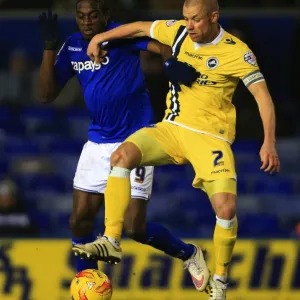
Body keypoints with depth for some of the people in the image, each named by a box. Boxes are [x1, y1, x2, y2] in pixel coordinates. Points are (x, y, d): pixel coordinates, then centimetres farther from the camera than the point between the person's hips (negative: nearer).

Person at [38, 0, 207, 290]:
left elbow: (161, 46, -26)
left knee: (135, 228, -7)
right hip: (98, 142, 6)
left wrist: (176, 62, -49)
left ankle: (189, 254, 19)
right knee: (80, 220, 1)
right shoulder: (72, 47, 4)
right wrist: (49, 46, -6)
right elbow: (47, 94, 3)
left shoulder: (122, 35, -12)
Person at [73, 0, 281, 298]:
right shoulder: (179, 32, 2)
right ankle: (111, 241, -23)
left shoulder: (236, 52, -12)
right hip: (171, 128, 4)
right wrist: (101, 37, 19)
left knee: (226, 208, -21)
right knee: (121, 155, -23)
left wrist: (269, 143, -25)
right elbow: (140, 28, 19)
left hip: (210, 136, -4)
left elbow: (263, 96, -15)